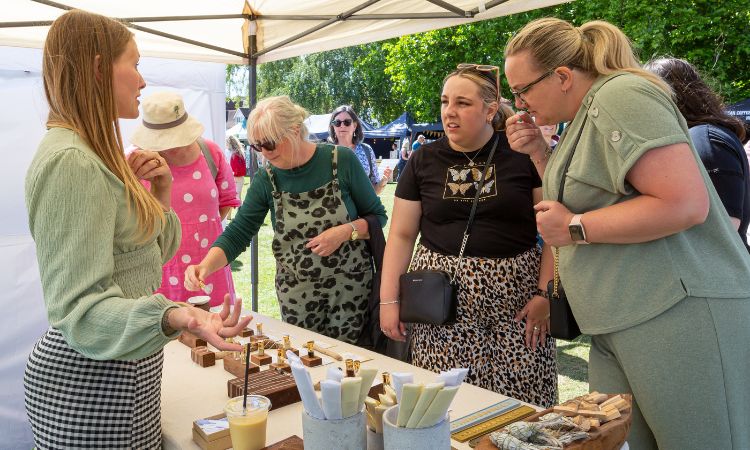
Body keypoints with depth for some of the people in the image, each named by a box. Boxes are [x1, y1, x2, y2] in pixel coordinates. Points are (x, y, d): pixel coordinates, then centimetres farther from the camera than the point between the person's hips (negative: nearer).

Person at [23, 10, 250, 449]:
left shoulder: (94, 155, 9)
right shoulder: (70, 162, -22)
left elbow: (147, 255, 13)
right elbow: (80, 307, -26)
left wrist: (160, 194, -2)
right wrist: (175, 318, -41)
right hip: (92, 382, -10)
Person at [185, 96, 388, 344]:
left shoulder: (341, 160, -10)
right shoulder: (266, 180, -3)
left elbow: (377, 216, -1)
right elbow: (237, 234, -4)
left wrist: (345, 231, -19)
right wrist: (205, 267, -20)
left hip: (350, 287, -2)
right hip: (296, 294, 2)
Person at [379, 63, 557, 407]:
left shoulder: (523, 154, 1)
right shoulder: (424, 160, 8)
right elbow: (401, 235, 8)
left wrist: (545, 293, -8)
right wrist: (388, 300, 2)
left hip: (514, 295, -1)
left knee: (520, 401, -1)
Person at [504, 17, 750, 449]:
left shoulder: (619, 95, -12)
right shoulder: (587, 113, 17)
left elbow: (686, 203, -22)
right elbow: (580, 197, 26)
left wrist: (576, 229, -15)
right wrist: (541, 152, 13)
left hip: (679, 316, -9)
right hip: (624, 325, 9)